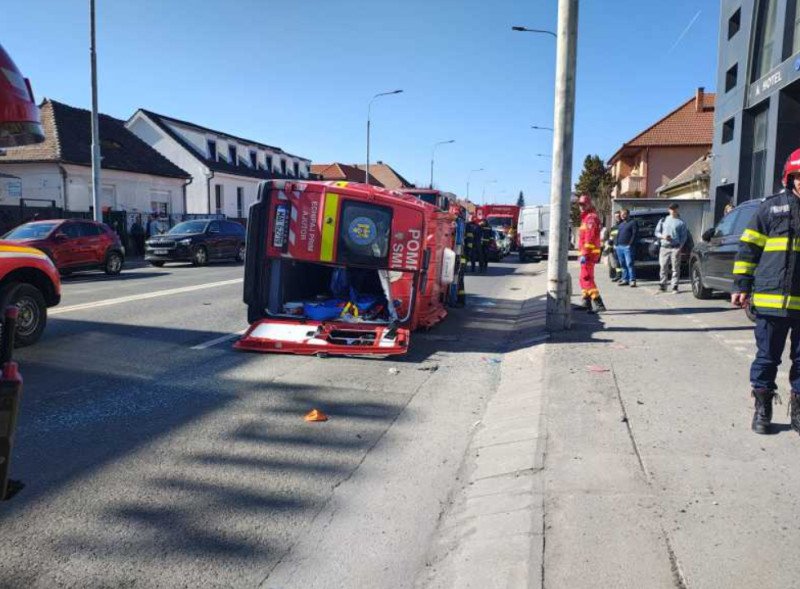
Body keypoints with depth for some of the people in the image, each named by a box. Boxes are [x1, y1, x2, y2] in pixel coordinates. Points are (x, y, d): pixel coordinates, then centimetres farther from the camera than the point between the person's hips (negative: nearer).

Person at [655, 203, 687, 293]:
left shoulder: (681, 222, 6)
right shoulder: (663, 220, 13)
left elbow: (684, 236, 4)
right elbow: (657, 232, 13)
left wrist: (680, 246, -9)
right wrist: (662, 236, -8)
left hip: (675, 247, -2)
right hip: (664, 247, 2)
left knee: (675, 268, -3)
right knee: (663, 267, 1)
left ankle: (674, 287, 0)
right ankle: (663, 285, 10)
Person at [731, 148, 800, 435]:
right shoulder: (772, 206, 2)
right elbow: (748, 247, 4)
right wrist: (741, 286, -1)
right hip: (772, 300, -2)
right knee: (767, 357, 7)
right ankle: (762, 410, 20)